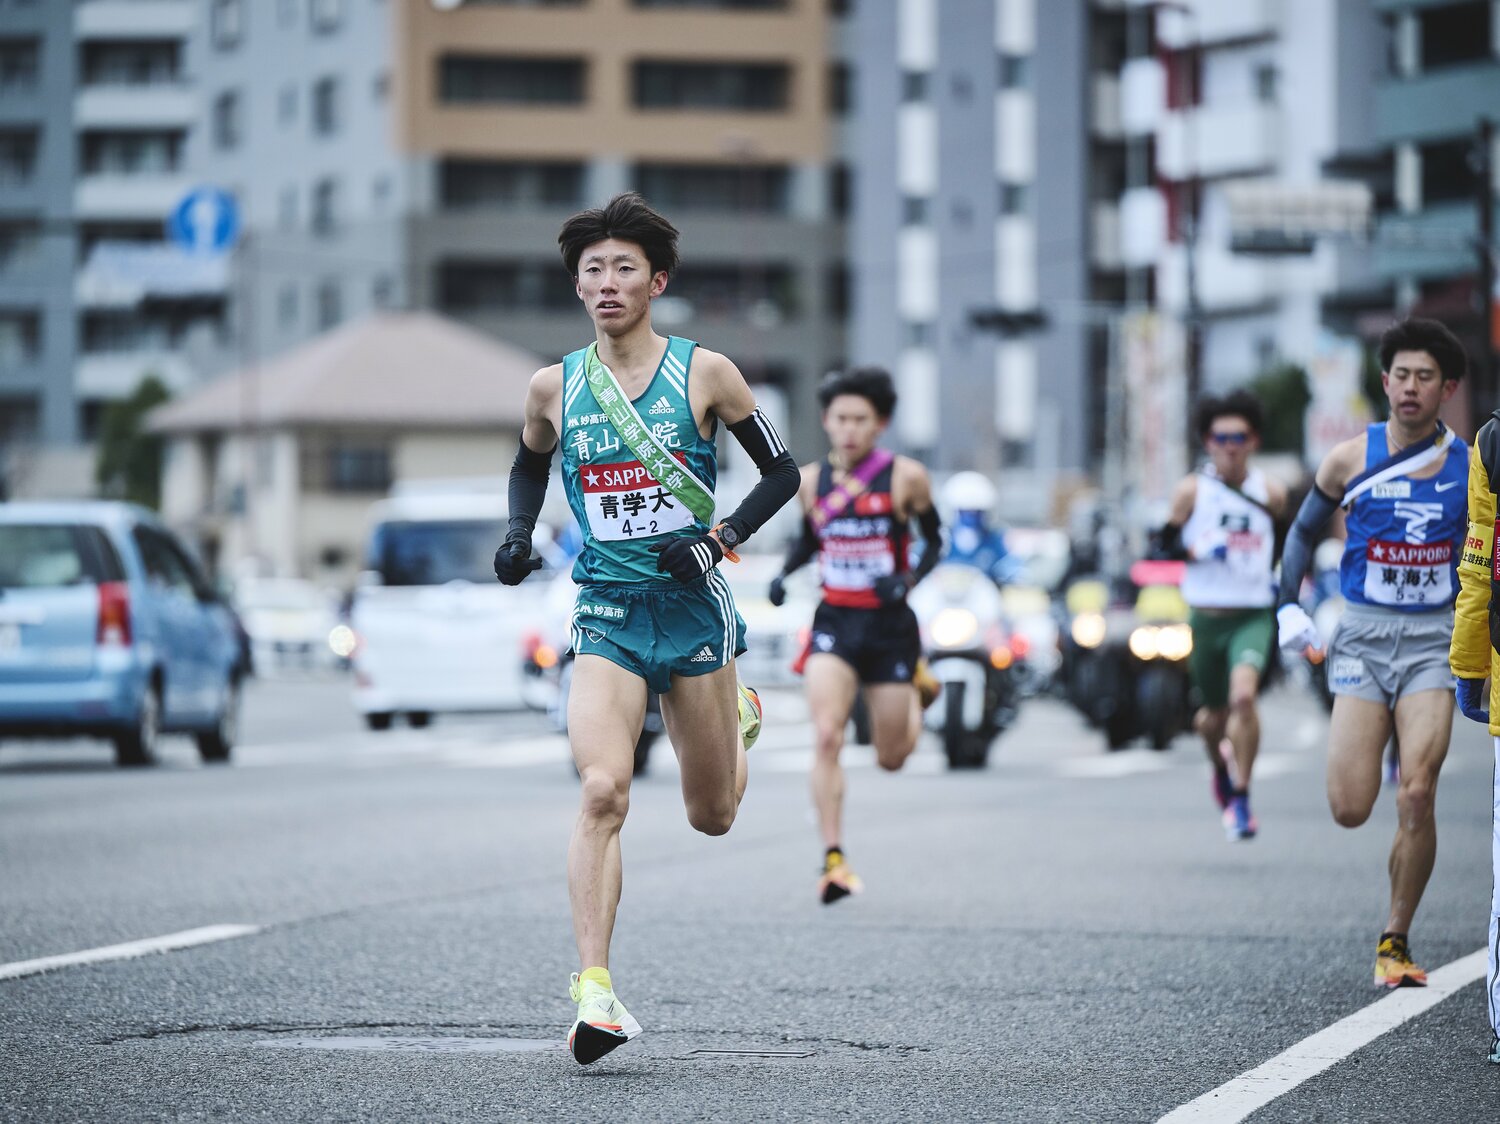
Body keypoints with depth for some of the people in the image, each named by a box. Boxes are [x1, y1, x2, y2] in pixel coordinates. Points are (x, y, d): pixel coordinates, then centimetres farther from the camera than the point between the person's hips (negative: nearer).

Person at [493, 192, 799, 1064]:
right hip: (608, 615, 0)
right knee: (602, 791, -23)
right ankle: (595, 991, -25)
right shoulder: (555, 387, 3)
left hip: (693, 604, 0)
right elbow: (530, 466, 24)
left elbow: (782, 473, 4)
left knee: (713, 818, 13)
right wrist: (519, 537, 5)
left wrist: (720, 537, -12)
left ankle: (738, 716, 49)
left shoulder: (705, 372, -3)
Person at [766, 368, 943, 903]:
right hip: (834, 622, 1)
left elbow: (934, 541, 4)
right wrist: (784, 574, 0)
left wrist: (908, 580, -14)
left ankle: (915, 686, 43)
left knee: (892, 758, 8)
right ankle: (833, 858, -16)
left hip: (889, 623, -1)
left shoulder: (906, 477, -6)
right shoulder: (810, 481, 3)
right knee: (826, 737, -19)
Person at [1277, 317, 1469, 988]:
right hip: (1363, 636, 0)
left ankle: (1395, 942, -1)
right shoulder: (1351, 460, 0)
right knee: (1349, 809, -9)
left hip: (1434, 641, 0)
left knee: (1416, 795, -15)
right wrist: (1288, 605, 0)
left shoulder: (1470, 467, 1)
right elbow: (1303, 531, 14)